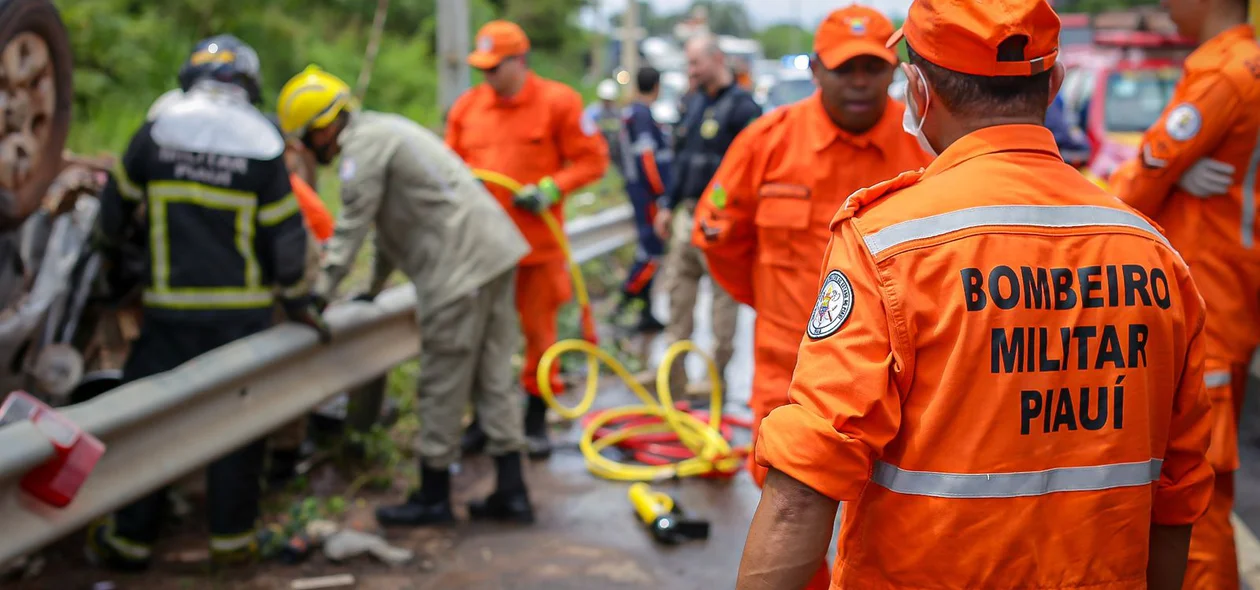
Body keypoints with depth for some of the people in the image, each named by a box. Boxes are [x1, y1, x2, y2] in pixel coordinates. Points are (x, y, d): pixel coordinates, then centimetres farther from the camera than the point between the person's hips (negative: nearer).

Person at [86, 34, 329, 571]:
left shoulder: (157, 130, -1)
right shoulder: (264, 146, -3)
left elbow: (118, 205, 9)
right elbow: (286, 237, -2)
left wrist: (108, 247, 30)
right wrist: (300, 304, 9)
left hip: (170, 307, 0)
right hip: (242, 308, 0)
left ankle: (130, 538, 16)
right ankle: (232, 537, 16)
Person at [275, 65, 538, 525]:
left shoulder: (362, 148, -9)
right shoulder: (382, 129, 23)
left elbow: (351, 228, -13)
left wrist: (319, 296, -9)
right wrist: (375, 288, 33)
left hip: (461, 264, -10)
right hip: (495, 250, 10)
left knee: (443, 383, 0)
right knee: (492, 374, 11)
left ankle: (433, 496, 11)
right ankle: (512, 491, 14)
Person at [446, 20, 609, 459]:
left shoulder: (557, 102, -4)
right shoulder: (467, 106, 7)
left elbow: (591, 160, -4)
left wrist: (550, 189, -15)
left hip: (538, 242, -3)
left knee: (539, 329, 6)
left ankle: (536, 419, 20)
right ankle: (483, 417, 21)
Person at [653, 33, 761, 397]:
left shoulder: (742, 106, -11)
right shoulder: (695, 103, 15)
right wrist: (668, 204, 18)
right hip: (687, 214, 8)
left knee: (724, 299, 1)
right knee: (678, 293, 10)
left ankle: (717, 376, 10)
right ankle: (673, 377, 18)